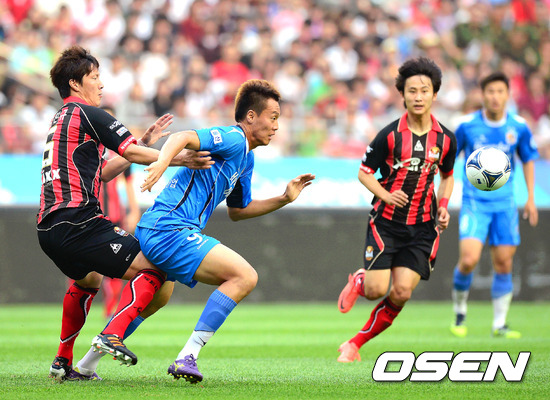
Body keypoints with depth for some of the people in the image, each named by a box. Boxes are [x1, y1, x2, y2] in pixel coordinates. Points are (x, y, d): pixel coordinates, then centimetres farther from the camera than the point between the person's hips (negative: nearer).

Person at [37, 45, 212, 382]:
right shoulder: (86, 114, -2)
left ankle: (63, 363, 31)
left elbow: (104, 172, 28)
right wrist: (177, 159, -13)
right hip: (78, 223, -10)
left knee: (88, 281, 35)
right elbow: (131, 153, -11)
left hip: (49, 227, 10)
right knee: (152, 269, -8)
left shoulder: (61, 120, 26)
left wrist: (145, 141, 27)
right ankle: (113, 335, -22)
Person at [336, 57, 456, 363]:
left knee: (402, 292, -10)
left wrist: (443, 207, 1)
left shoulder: (445, 139, 1)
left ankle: (356, 344, 7)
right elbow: (365, 172, 1)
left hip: (422, 226, 2)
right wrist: (386, 196, -16)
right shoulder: (389, 135, -8)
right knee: (376, 290, -10)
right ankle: (359, 281, 30)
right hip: (386, 222, -2)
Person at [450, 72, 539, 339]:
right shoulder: (467, 126, -7)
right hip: (474, 203, -2)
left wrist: (531, 198, 9)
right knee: (468, 260, -16)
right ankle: (460, 314, 7)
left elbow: (528, 160, 14)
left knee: (503, 264, 2)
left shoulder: (519, 127, -2)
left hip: (505, 204, 2)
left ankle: (499, 325, 13)